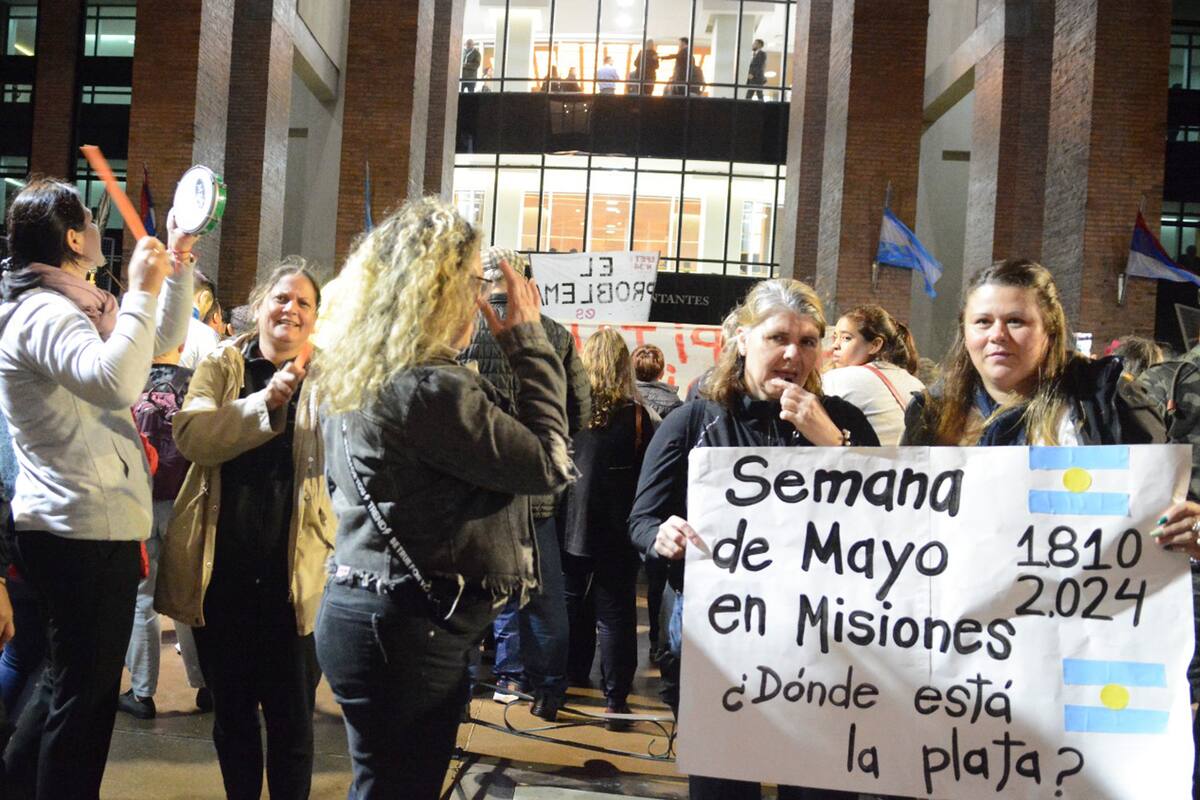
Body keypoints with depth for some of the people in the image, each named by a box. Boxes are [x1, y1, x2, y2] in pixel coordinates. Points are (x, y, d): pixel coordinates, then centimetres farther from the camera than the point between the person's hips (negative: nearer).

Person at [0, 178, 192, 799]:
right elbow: (115, 382, -35)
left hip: (77, 526, 11)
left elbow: (165, 338, 24)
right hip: (86, 532, -11)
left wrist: (177, 267, 13)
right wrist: (143, 291, -27)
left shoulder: (66, 306, 15)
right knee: (86, 694, 0)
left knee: (69, 682, 23)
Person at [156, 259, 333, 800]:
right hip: (220, 564, 2)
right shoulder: (222, 366, 3)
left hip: (291, 568, -1)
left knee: (291, 711, 5)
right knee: (230, 705, 16)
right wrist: (267, 400, -23)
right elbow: (191, 436, -13)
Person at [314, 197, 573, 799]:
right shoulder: (428, 390, -22)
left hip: (362, 608, 10)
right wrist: (528, 342, -7)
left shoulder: (357, 377, 8)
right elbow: (549, 464, -14)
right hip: (410, 629, -10)